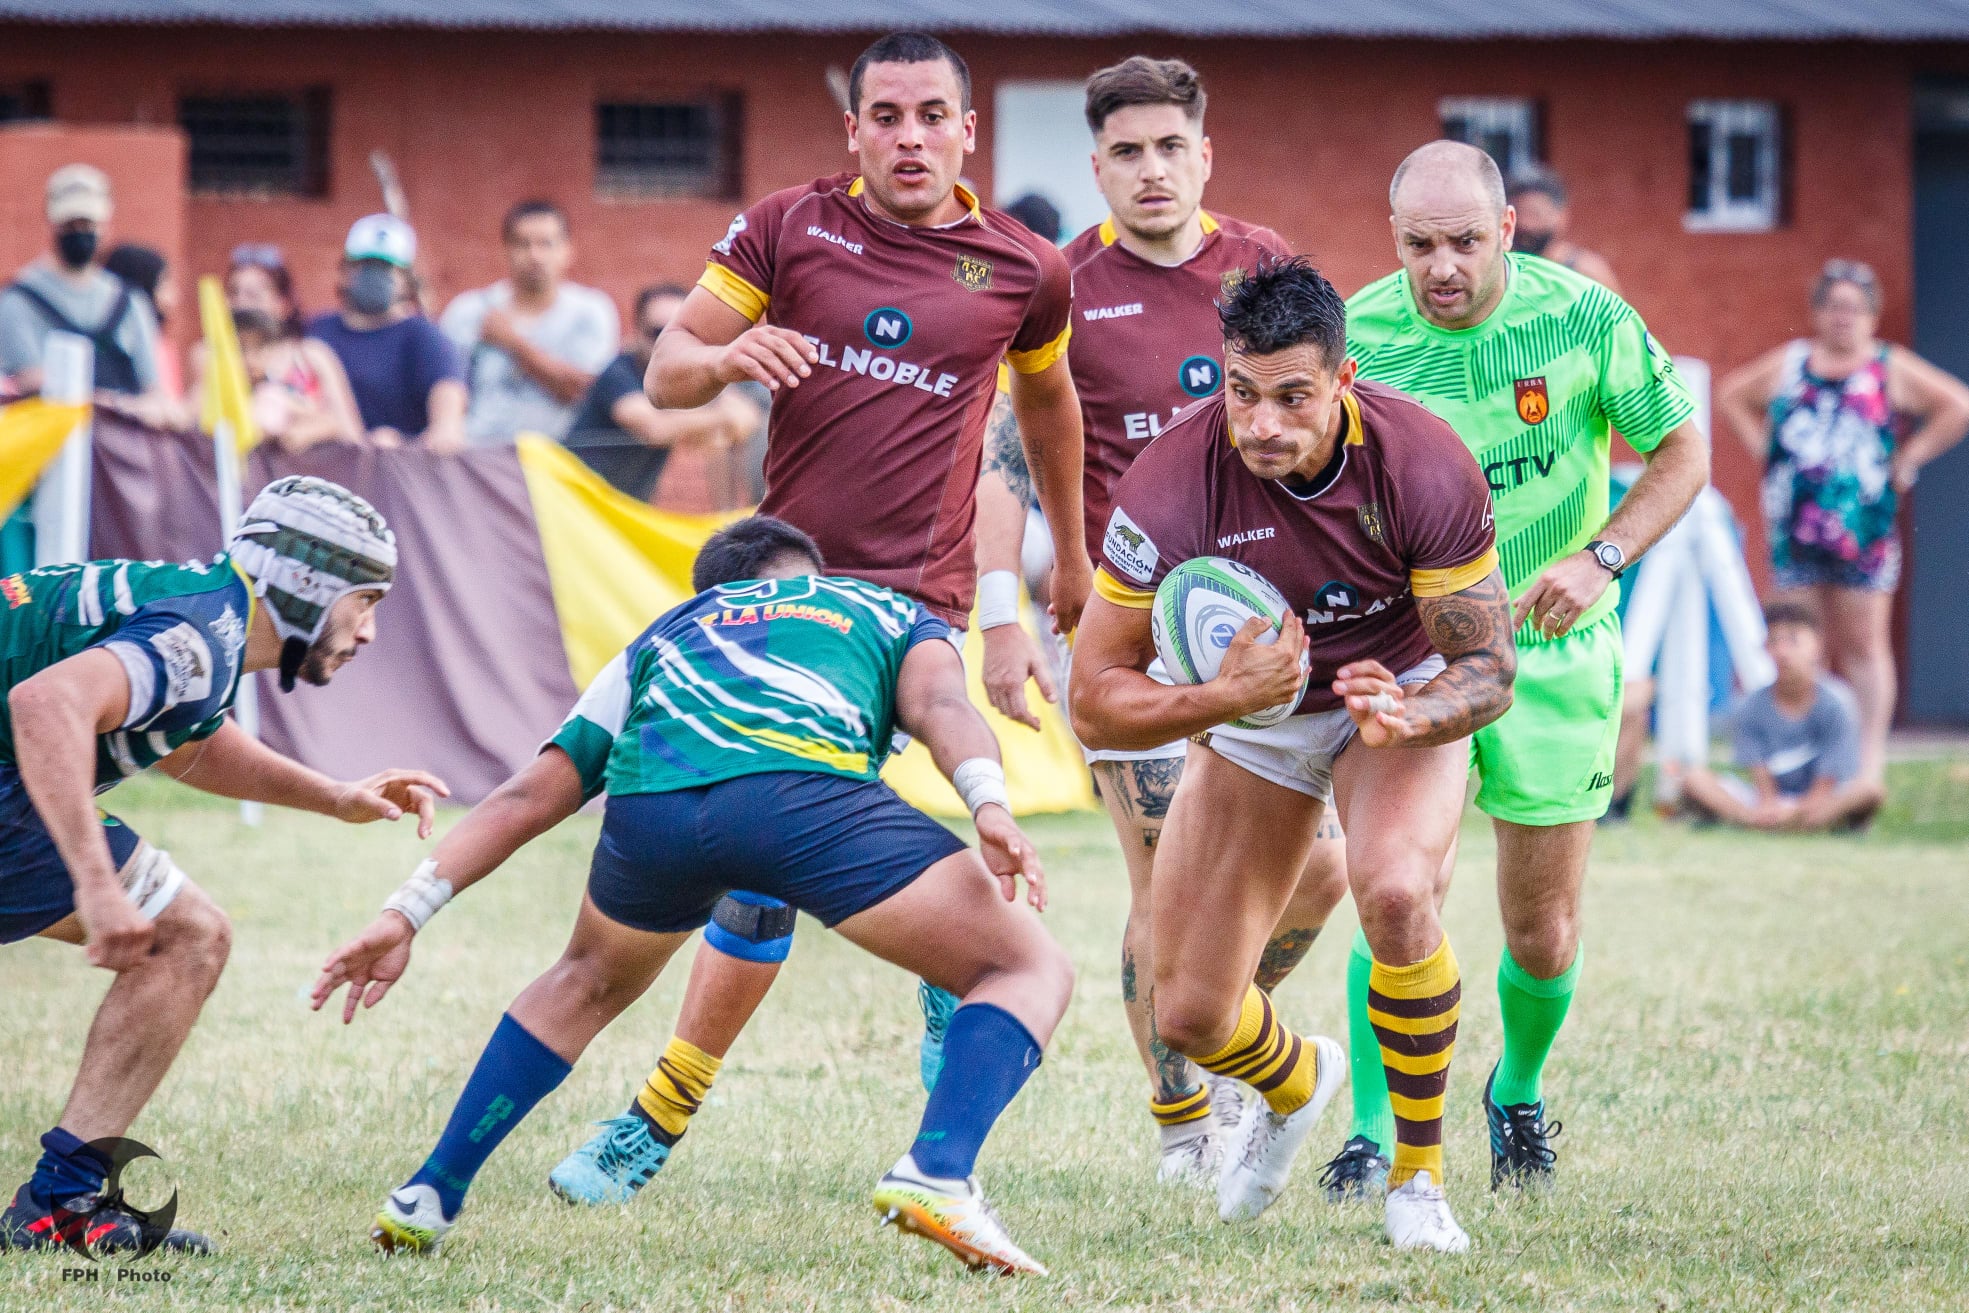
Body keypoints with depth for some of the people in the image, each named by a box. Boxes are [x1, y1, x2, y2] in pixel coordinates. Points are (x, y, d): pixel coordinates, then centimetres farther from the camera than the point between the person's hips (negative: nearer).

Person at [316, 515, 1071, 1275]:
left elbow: (527, 797, 35)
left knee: (590, 982, 36)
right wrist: (990, 806, -6)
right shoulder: (892, 614, 36)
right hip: (805, 789, -4)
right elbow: (940, 707, 11)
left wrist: (406, 914, 33)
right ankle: (936, 1177, -14)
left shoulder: (661, 638, 42)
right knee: (1031, 972, 10)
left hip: (648, 803, 4)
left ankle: (429, 1199, 32)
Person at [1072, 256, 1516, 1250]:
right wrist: (1225, 699, -40)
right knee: (1188, 1016, -1)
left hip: (1401, 689, -2)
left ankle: (1418, 1177, -11)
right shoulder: (1171, 484, -30)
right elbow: (1095, 703, -23)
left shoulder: (1423, 467, -29)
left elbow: (1488, 671, -20)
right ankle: (1297, 1082, 39)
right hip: (1253, 711, 2)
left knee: (1394, 890, -33)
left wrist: (1410, 714, -41)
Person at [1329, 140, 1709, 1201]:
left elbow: (1681, 448, -1)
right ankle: (1373, 1135, 1)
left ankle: (1519, 1093, 35)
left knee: (1544, 937, 4)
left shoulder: (1584, 319, -12)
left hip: (1552, 650, 0)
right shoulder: (1355, 334, -11)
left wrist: (1599, 559, -15)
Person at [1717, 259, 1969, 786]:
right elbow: (1731, 395, 25)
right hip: (1796, 528, 3)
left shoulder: (1891, 368, 2)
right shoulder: (1789, 364, 12)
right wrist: (1762, 446, 12)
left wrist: (1907, 458, -6)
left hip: (1863, 530, -3)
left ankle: (1870, 757, 2)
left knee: (1864, 644, 0)